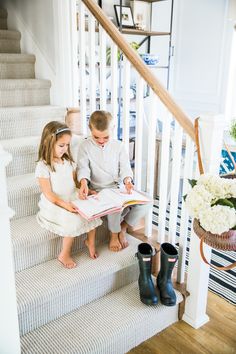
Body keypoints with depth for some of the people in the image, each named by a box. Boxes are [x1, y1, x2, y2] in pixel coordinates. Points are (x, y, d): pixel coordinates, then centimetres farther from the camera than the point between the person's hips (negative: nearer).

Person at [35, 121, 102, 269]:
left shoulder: (69, 162, 8)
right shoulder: (43, 166, -13)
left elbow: (76, 183, 12)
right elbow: (49, 194, -16)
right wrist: (65, 205, -29)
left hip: (73, 200, 6)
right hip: (54, 205, -6)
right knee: (74, 220, -29)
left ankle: (91, 241, 7)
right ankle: (65, 255, -7)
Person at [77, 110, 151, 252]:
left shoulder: (119, 146, 3)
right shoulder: (86, 146, -3)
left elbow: (125, 167, -2)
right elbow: (83, 167, -13)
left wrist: (127, 180, -25)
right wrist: (84, 183, -35)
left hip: (118, 187, 3)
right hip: (99, 191, -3)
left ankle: (123, 228, 5)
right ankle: (114, 234, -4)